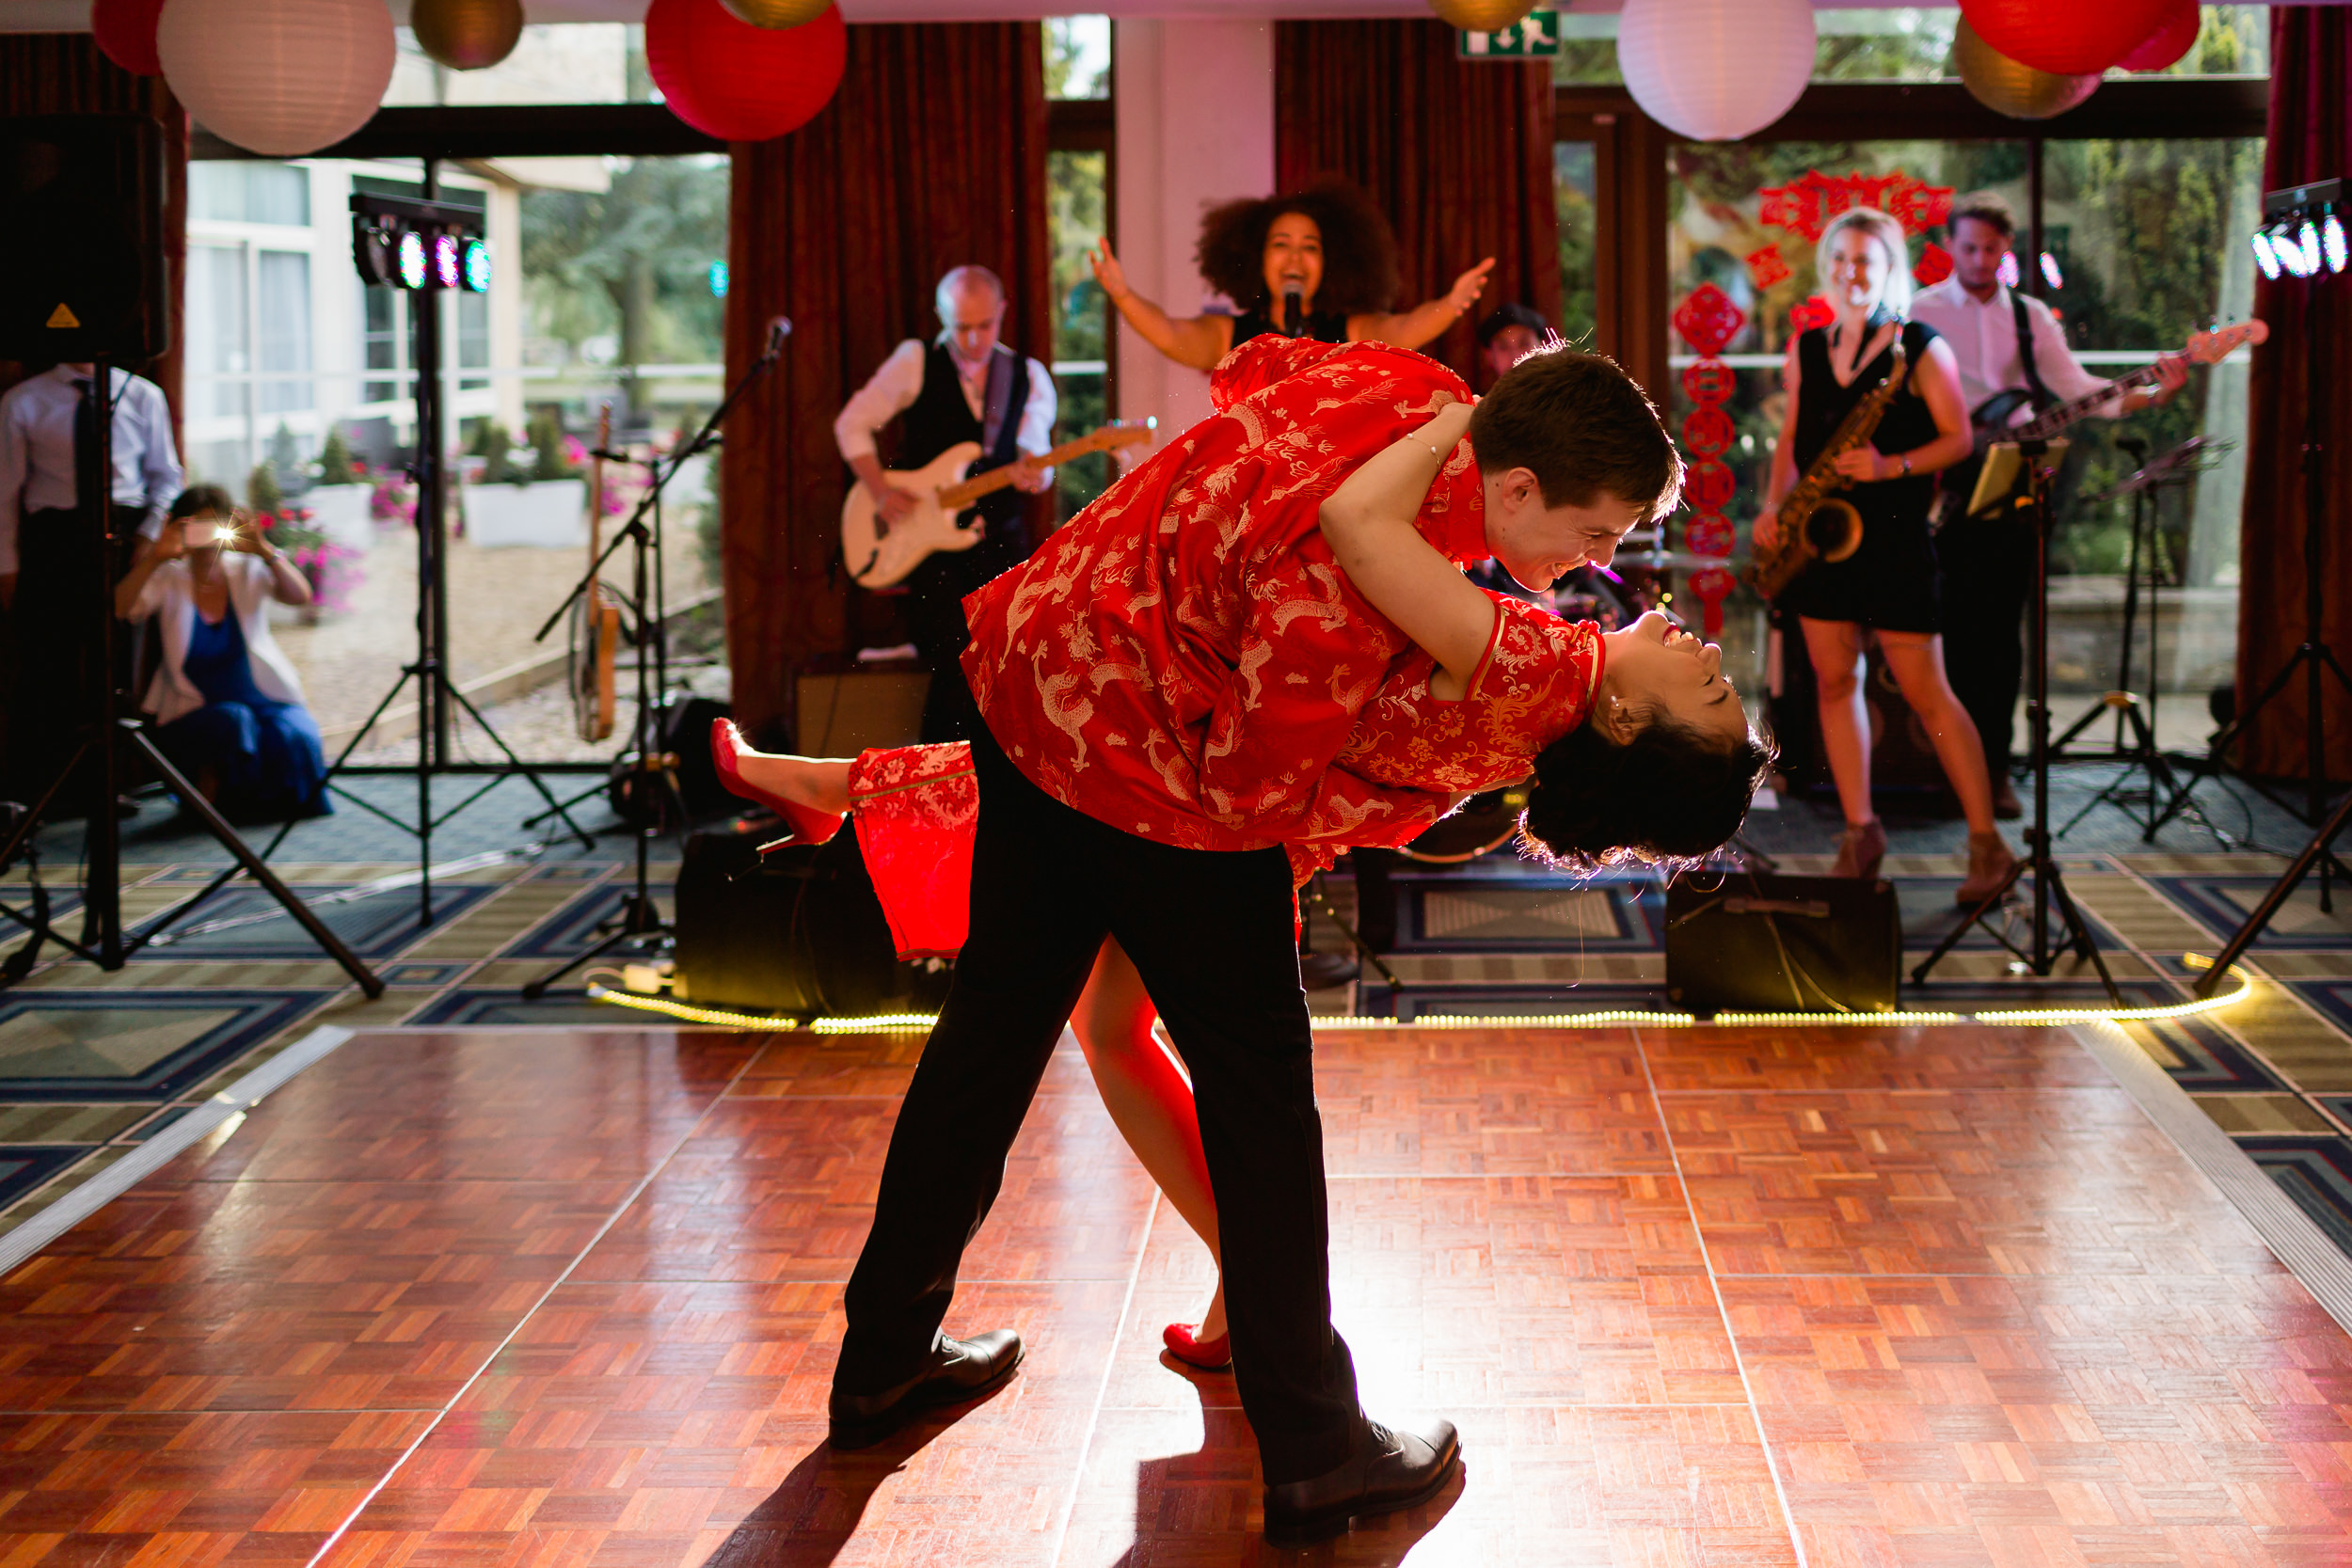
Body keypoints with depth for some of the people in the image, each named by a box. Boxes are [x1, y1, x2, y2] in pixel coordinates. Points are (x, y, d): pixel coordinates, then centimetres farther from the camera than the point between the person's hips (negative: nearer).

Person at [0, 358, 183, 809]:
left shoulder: (143, 397, 7)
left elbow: (166, 476, 14)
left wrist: (149, 536, -1)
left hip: (123, 534, 1)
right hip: (52, 533, -1)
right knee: (44, 663, -2)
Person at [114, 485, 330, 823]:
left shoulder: (246, 571, 5)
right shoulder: (168, 579, 2)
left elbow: (300, 596, -14)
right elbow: (117, 610, -17)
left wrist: (265, 551, -29)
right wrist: (154, 558, -28)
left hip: (264, 702, 2)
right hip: (196, 715, -1)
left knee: (292, 736, -30)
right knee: (232, 722, -35)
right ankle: (208, 800, -8)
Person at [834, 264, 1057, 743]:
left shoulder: (1028, 377, 8)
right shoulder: (916, 362, 1)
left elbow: (1036, 457, 3)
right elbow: (852, 423, 5)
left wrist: (1035, 474, -21)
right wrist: (880, 491, -7)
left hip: (1001, 539, 3)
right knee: (956, 664, -16)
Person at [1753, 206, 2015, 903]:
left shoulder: (1921, 347, -5)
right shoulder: (1805, 348, 11)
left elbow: (1958, 439, -6)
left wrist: (1890, 467, -20)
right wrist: (1774, 505, 4)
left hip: (1893, 536, -5)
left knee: (1925, 692, -5)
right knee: (1835, 680, 6)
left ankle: (1986, 842, 2)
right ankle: (1860, 834, 15)